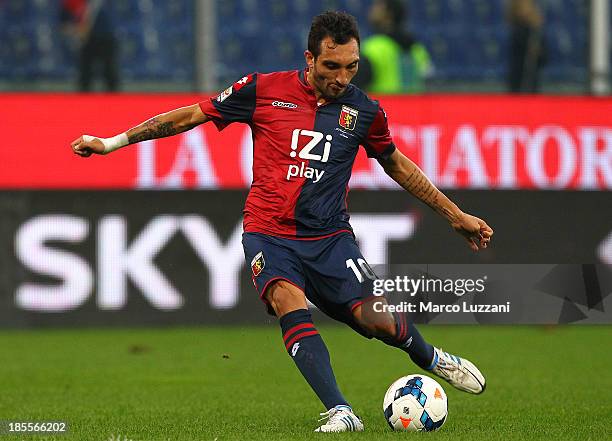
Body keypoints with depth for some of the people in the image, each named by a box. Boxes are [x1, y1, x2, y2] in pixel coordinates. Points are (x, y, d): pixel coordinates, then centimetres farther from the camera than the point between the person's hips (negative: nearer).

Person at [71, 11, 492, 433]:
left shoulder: (364, 110, 1)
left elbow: (396, 164, 19)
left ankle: (430, 357, 18)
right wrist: (113, 141, 6)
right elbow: (193, 115, 6)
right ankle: (341, 413, -33)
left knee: (377, 319, -17)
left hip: (330, 238, 1)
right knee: (290, 303, -30)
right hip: (269, 235, -1)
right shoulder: (264, 90, -4)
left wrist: (456, 215, 24)